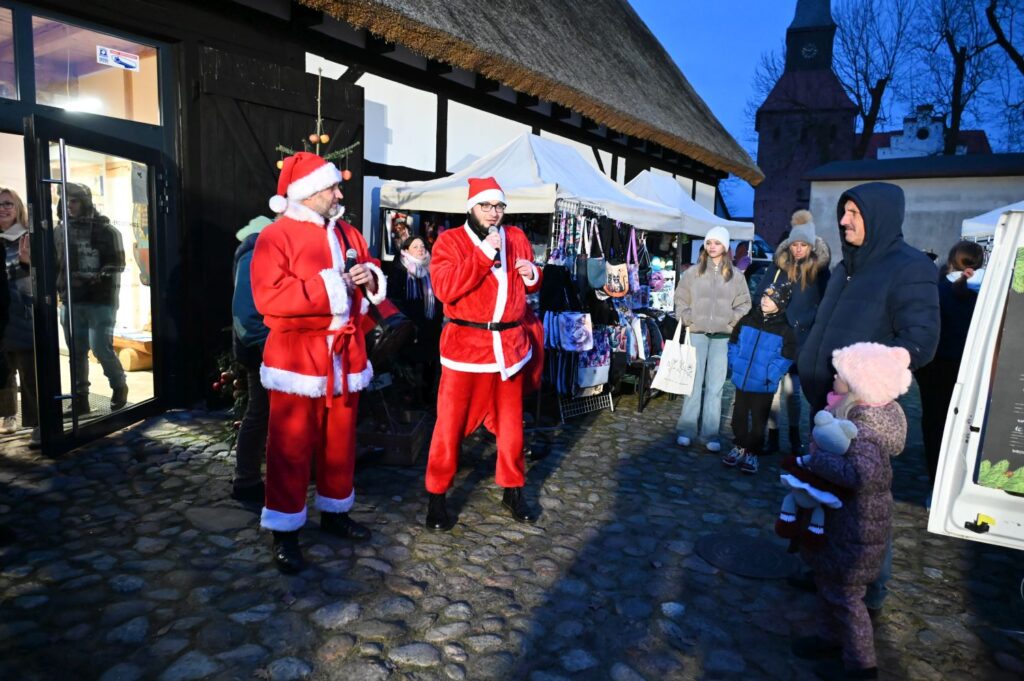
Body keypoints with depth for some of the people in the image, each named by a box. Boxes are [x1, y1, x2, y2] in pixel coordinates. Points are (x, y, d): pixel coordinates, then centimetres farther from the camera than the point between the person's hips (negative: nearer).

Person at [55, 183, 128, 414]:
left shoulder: (106, 230, -1)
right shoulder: (60, 231, 11)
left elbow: (117, 263, -6)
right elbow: (54, 263, 17)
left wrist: (96, 278, -18)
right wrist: (58, 288, 3)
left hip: (101, 300, -4)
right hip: (71, 301, 4)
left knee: (101, 348, -9)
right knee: (77, 351, 8)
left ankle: (119, 386, 15)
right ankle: (80, 399, 18)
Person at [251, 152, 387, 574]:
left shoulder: (348, 234, 13)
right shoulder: (275, 236, -7)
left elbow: (371, 284, 22)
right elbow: (268, 298, -19)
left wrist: (370, 277, -2)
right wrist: (327, 285, -19)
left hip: (345, 354, 6)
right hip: (297, 356, -6)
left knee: (340, 440, 15)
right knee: (291, 447, 1)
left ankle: (335, 512, 32)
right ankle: (285, 532, 15)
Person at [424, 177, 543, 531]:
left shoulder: (517, 238, 11)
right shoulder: (450, 241, -3)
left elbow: (530, 285, 23)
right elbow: (444, 288, -18)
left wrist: (532, 275, 0)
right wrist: (483, 255, -20)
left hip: (509, 344, 4)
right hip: (465, 344, -4)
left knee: (510, 422, 13)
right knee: (451, 423, 0)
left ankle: (513, 490, 28)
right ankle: (436, 496, 16)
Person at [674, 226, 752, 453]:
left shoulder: (735, 275, 5)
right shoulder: (693, 272, 5)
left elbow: (744, 304, 10)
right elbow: (681, 300, 10)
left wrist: (731, 319, -5)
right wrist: (688, 319, -3)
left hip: (722, 336, 0)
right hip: (697, 333, 0)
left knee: (715, 385, 3)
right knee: (694, 382, 1)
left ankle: (711, 433, 8)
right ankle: (687, 429, 9)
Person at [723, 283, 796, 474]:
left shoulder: (784, 330, -8)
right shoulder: (748, 320, 1)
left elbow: (786, 358, -8)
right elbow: (734, 343, 9)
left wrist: (770, 376, -15)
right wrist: (735, 364, 0)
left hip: (763, 386, -3)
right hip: (742, 380, 3)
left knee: (758, 421, 7)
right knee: (739, 416, 14)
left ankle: (752, 453, 20)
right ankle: (739, 447, 30)